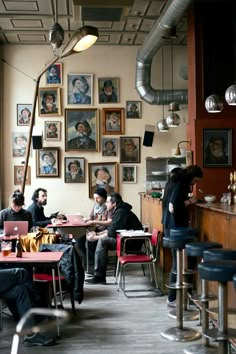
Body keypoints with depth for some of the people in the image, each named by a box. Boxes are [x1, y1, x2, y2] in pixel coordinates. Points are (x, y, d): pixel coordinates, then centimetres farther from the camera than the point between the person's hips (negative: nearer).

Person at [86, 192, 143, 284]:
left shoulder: (121, 213, -17)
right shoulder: (119, 211, 14)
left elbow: (112, 233, -20)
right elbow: (111, 229, 20)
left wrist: (95, 238, -12)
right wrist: (97, 234, 8)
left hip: (133, 243, -11)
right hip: (130, 240, 11)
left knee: (103, 241, -19)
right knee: (103, 239, 9)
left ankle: (99, 277, -17)